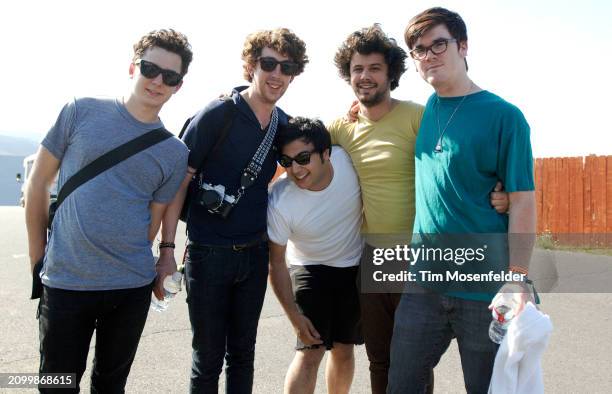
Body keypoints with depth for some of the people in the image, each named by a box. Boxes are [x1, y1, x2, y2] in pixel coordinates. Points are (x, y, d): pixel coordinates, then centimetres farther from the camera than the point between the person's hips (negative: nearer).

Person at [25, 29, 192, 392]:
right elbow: (39, 182, 4)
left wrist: (126, 266, 5)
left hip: (133, 286, 2)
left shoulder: (175, 153, 3)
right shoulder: (82, 112, -2)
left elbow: (153, 221, 8)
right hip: (65, 283, -2)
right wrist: (39, 257, 4)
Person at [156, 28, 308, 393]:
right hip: (209, 253, -5)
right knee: (209, 357, 7)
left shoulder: (285, 124, 4)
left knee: (242, 354, 16)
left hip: (255, 253, 5)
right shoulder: (217, 115, -12)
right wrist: (167, 249, -15)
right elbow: (179, 181, -11)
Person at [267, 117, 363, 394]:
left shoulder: (347, 158, -26)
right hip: (311, 270, -3)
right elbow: (277, 263, -16)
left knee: (343, 348, 14)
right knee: (310, 351, -13)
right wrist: (295, 316, -14)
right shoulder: (280, 202, -28)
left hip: (356, 267, 3)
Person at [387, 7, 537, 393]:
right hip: (425, 282, 5)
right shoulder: (428, 109, 8)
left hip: (486, 289, -4)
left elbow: (522, 202, -10)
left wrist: (517, 279, -17)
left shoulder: (503, 115, -8)